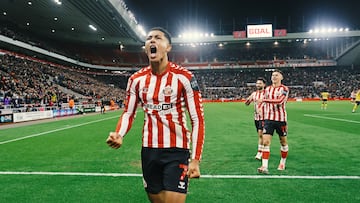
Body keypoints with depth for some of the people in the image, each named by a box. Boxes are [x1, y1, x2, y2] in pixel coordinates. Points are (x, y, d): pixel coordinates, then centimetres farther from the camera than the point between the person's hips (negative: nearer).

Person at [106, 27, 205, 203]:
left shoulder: (183, 77, -11)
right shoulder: (136, 79, 2)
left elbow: (197, 120, -10)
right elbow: (128, 113, 10)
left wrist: (195, 159, -16)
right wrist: (119, 134, -12)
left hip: (177, 151, -4)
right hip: (149, 150, 4)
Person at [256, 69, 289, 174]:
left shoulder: (284, 89, -6)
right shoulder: (267, 89, 10)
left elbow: (279, 101, -24)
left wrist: (264, 100, -26)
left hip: (281, 119, -3)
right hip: (269, 119, 3)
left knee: (283, 142, 11)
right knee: (265, 142, -10)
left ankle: (283, 162, 32)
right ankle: (264, 166, -13)